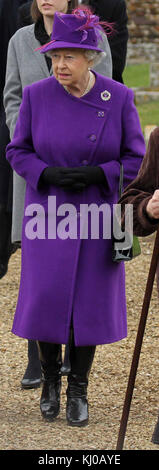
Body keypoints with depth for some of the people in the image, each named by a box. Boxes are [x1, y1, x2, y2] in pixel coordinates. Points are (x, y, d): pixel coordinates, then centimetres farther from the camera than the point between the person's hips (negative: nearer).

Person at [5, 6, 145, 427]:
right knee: (46, 299, -1)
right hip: (48, 216, 0)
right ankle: (50, 380, 23)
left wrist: (96, 175, -18)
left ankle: (79, 389, 19)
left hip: (97, 218, 0)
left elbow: (135, 159, -1)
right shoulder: (37, 95, -5)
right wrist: (47, 174, -17)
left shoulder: (118, 98, -6)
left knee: (90, 304, 3)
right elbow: (18, 151, 2)